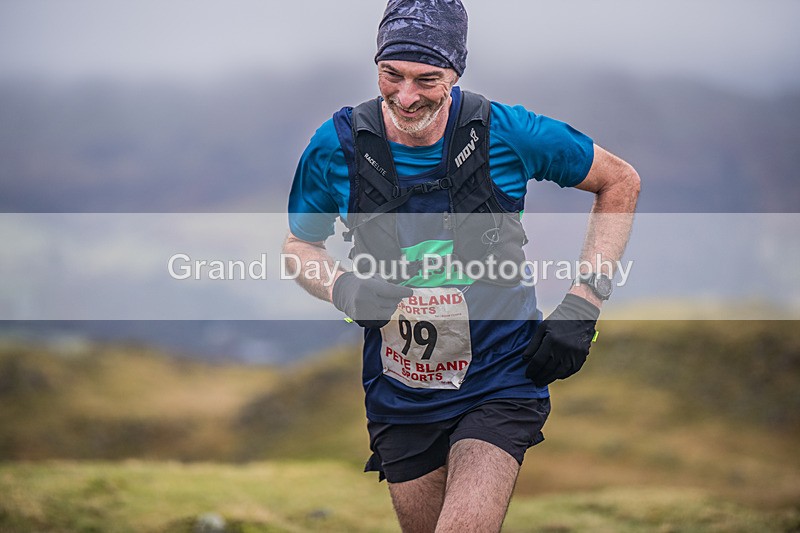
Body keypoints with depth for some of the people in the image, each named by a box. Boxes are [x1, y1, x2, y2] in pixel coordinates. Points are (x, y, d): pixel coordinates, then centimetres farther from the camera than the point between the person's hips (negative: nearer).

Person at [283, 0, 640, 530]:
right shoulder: (338, 145, -8)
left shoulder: (508, 132, -13)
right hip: (400, 400, 3)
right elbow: (298, 245, 9)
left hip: (500, 383, -3)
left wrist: (583, 303, -6)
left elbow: (621, 182, 2)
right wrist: (345, 288, -14)